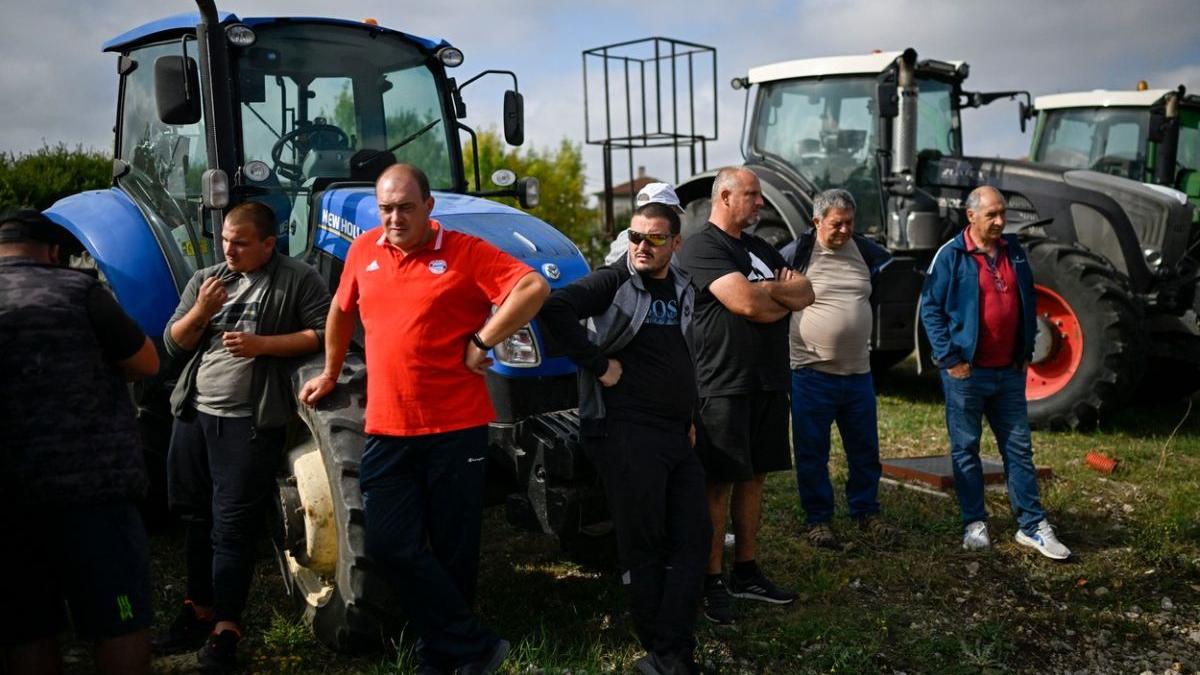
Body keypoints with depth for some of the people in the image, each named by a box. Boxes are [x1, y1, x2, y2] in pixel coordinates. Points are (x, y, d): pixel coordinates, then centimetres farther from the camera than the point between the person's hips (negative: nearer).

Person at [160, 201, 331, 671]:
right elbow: (173, 345, 11)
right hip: (194, 412, 6)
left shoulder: (298, 280, -2)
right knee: (197, 516, 14)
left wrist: (262, 344, -17)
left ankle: (226, 628, 2)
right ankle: (199, 608, 29)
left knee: (233, 526, -5)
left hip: (250, 420, -6)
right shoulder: (204, 279, 14)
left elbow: (323, 333, -11)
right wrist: (201, 311, -8)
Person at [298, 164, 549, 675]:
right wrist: (330, 373, 29)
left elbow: (534, 288, -16)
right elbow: (342, 311, 25)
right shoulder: (364, 250, 9)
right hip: (387, 431, 4)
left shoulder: (464, 251, -6)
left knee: (452, 551, 6)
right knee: (389, 544, -3)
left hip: (457, 429, -4)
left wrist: (483, 342, -14)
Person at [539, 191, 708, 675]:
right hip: (627, 434, -7)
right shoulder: (615, 281, -8)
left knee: (693, 538, 6)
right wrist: (598, 365, -19)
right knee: (644, 546, 1)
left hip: (677, 435, 7)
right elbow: (554, 308, -23)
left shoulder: (683, 289, 12)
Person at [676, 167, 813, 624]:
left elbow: (805, 295, 9)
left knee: (753, 477, 12)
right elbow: (745, 301, -21)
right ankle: (712, 583, 6)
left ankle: (746, 572, 22)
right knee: (719, 483, -2)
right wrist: (782, 291, -2)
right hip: (724, 385, -8)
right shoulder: (702, 248, -9)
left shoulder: (760, 249, 18)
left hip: (768, 382, 8)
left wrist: (766, 292, -8)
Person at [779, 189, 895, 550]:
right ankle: (818, 519, 19)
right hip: (812, 373, -4)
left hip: (858, 371, 4)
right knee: (812, 452, 5)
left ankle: (866, 511, 29)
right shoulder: (797, 252, -6)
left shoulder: (865, 250, 7)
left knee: (865, 449, 13)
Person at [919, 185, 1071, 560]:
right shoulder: (951, 255, -7)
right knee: (966, 450, 5)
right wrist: (949, 358, -13)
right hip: (967, 373, -5)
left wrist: (1026, 351, 12)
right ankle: (975, 524, 15)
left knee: (1019, 448, 8)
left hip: (1010, 372, 5)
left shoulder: (1014, 250, 8)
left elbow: (1028, 301, 18)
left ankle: (1032, 526, 14)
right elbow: (930, 309, -8)